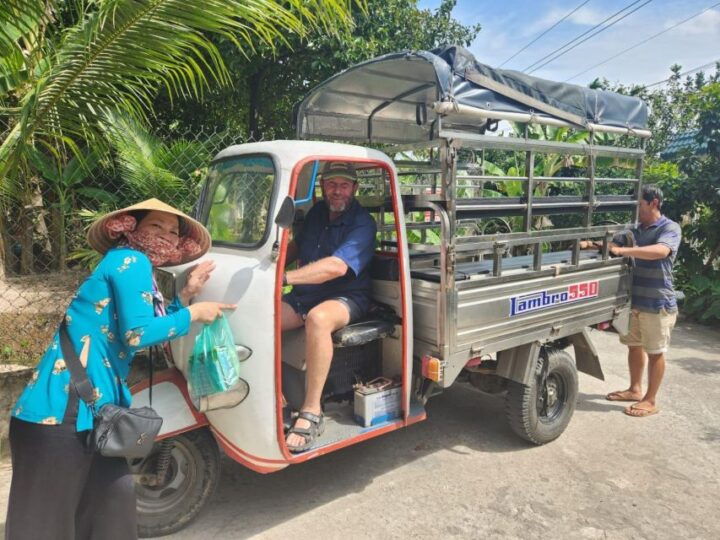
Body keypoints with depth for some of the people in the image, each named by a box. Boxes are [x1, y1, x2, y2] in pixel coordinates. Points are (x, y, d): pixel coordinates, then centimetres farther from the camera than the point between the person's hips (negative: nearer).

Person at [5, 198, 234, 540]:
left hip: (90, 406, 10)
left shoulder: (136, 269, 16)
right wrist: (194, 313, -9)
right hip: (63, 408, -10)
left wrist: (187, 294, 14)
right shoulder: (131, 261, -12)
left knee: (111, 498, 19)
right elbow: (138, 334, -22)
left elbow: (155, 330, 20)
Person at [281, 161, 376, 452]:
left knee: (318, 318, -41)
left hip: (345, 299, -6)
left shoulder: (362, 224, -11)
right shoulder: (317, 212, 12)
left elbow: (337, 266, -27)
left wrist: (284, 277, -35)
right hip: (303, 297, 6)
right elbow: (296, 246, 25)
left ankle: (312, 412, -31)